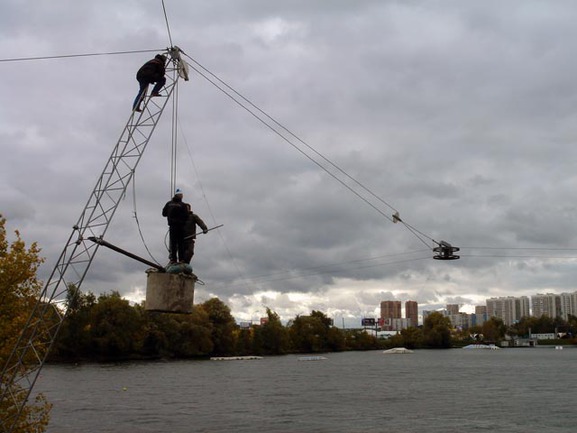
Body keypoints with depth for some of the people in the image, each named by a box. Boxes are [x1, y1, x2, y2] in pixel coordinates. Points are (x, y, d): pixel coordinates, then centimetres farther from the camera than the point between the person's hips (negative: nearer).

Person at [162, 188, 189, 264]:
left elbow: (164, 214, 9)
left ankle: (173, 259, -1)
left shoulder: (169, 204, 4)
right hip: (181, 226, -2)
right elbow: (186, 216, -11)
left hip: (172, 226, 2)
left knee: (173, 243, 5)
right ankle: (181, 259, 1)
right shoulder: (183, 205, -7)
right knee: (181, 243, 3)